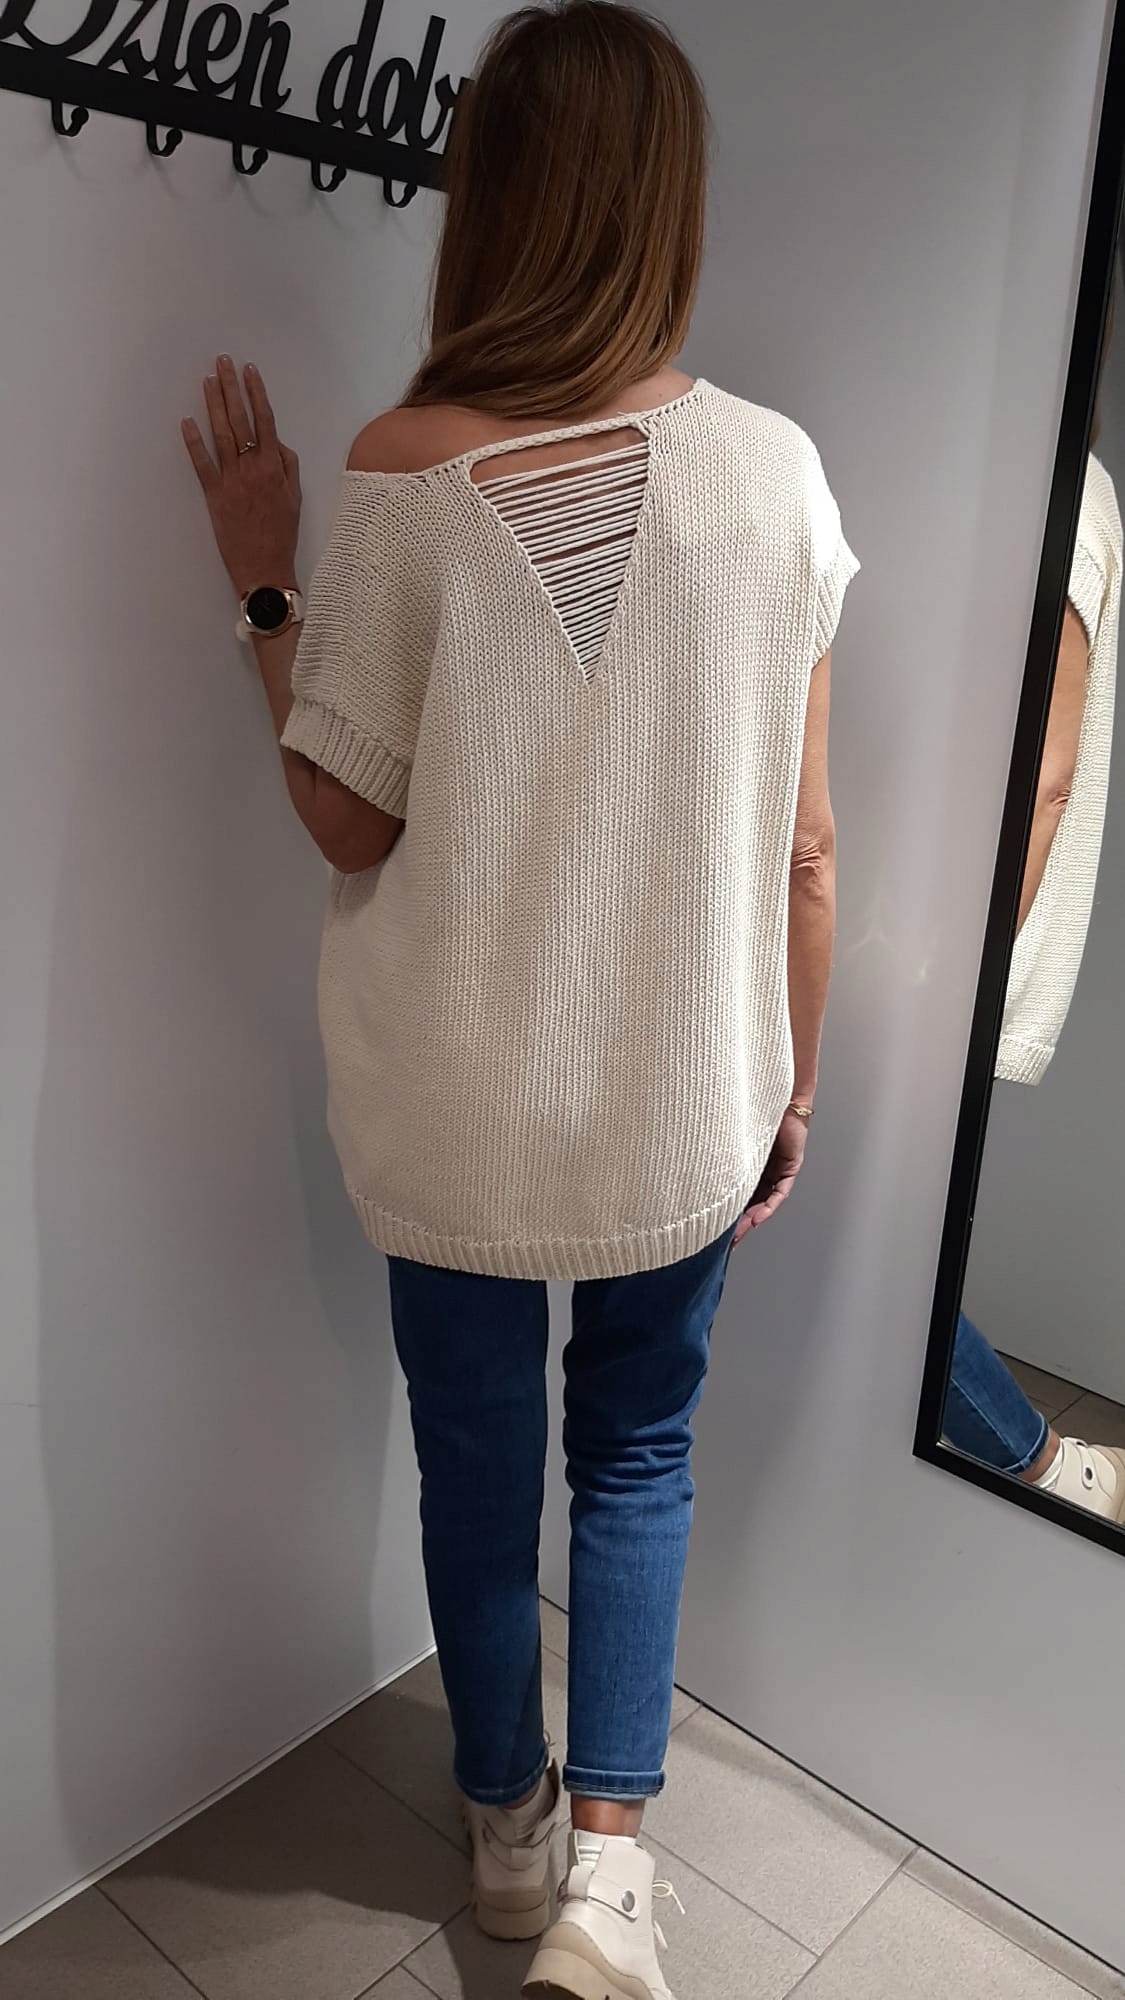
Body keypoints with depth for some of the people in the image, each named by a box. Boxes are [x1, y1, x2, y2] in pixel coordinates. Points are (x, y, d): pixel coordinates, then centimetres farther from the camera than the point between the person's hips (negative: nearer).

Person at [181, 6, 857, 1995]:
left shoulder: (404, 474, -13)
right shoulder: (775, 471, -8)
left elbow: (347, 819, -6)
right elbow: (804, 844, -4)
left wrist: (263, 582, 4)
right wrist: (793, 1080, 9)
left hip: (454, 1102, 0)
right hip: (683, 1094, 1)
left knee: (477, 1454, 21)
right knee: (636, 1447, 24)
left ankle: (510, 1822, 43)